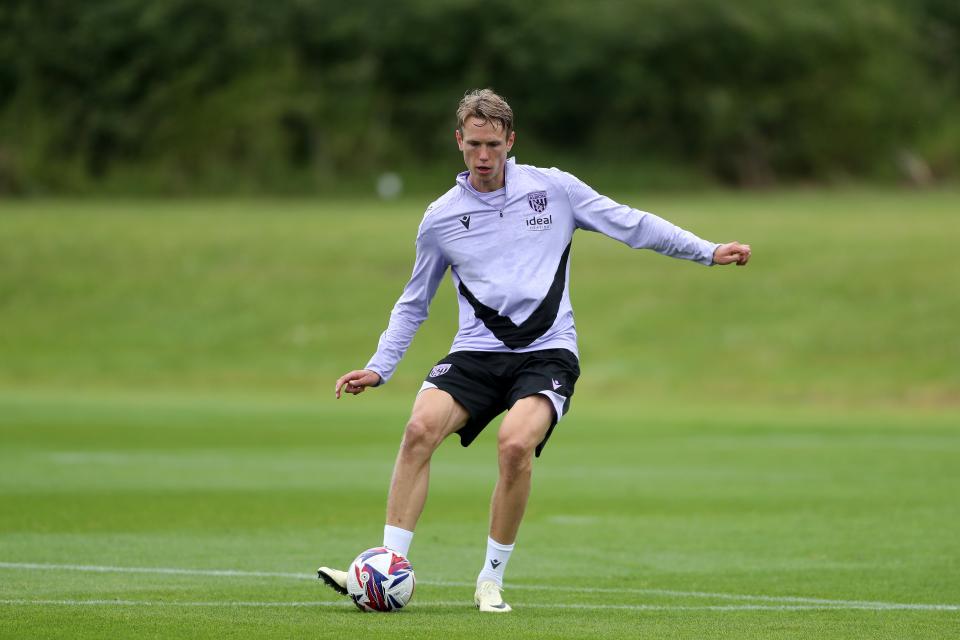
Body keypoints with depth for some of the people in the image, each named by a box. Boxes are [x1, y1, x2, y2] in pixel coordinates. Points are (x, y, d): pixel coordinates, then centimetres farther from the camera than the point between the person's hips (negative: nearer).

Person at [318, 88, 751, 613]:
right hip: (476, 352, 2)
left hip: (546, 352, -2)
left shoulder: (553, 189, 4)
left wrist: (709, 252, 5)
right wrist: (378, 368, 10)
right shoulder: (440, 219, 8)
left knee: (515, 443, -30)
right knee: (420, 428, -25)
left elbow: (633, 225, 10)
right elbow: (414, 303, 19)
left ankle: (491, 579, -12)